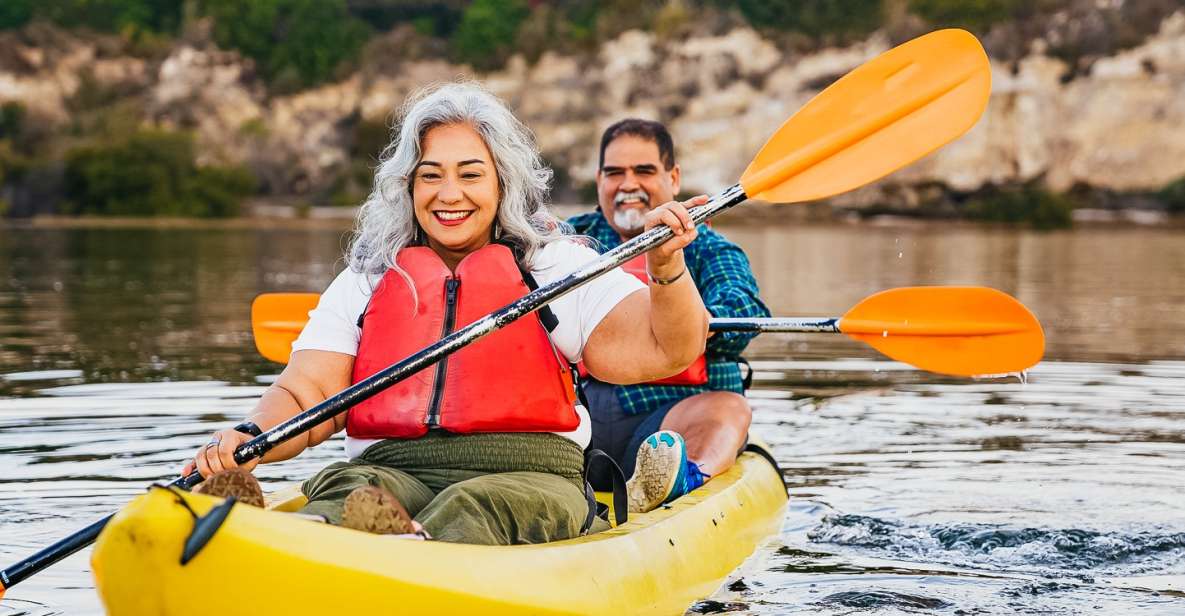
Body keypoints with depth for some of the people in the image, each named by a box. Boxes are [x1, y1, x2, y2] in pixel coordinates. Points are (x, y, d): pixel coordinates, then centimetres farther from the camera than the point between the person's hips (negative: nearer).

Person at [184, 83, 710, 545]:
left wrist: (666, 268, -17)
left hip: (524, 478, -1)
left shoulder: (554, 266, 13)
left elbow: (667, 350, 3)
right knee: (344, 492, -33)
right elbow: (306, 395, 9)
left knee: (471, 510, -37)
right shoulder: (365, 281, 20)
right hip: (389, 472, 2)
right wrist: (248, 438, -13)